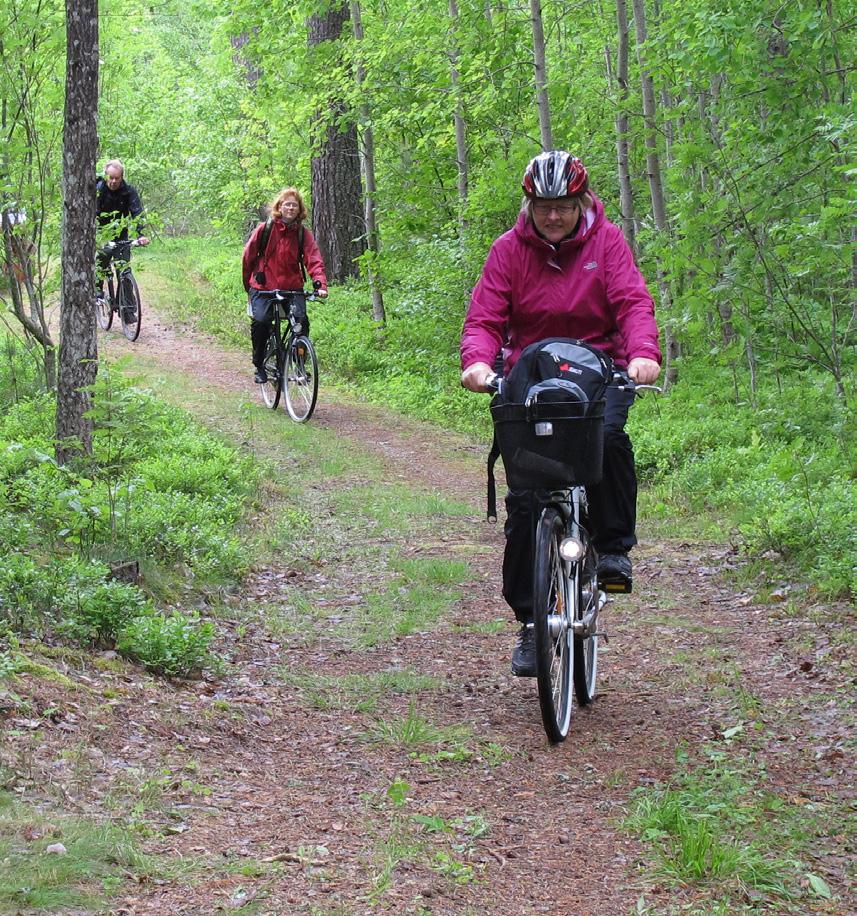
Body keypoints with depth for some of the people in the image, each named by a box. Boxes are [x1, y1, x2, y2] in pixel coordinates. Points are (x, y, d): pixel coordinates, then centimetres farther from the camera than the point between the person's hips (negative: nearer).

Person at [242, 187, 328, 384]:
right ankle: (260, 366, -3)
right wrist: (248, 284, 9)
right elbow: (248, 257, 5)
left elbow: (314, 260, -10)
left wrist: (320, 284, -26)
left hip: (292, 288, 1)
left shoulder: (303, 234, -1)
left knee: (301, 323, -19)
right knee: (260, 322, -23)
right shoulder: (264, 229, -4)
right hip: (263, 289, -1)